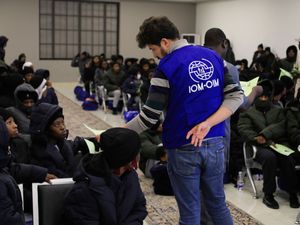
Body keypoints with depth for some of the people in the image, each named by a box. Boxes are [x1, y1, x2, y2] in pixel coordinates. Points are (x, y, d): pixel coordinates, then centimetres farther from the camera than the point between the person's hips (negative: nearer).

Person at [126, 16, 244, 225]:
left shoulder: (167, 67, -13)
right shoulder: (213, 57, 4)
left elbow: (150, 117, -16)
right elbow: (236, 96, 0)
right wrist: (207, 124, -11)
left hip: (184, 148, -5)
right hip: (215, 144, 5)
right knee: (218, 203, 20)